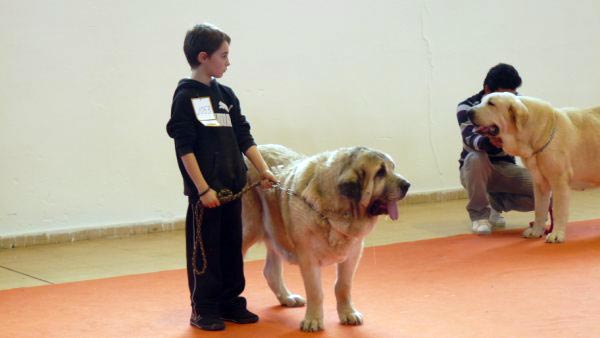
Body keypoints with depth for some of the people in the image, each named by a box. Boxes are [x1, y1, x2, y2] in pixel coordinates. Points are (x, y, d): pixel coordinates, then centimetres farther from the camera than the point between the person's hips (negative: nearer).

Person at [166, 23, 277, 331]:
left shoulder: (226, 95, 11)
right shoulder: (185, 97, -8)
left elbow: (244, 137, 14)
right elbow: (184, 147, -12)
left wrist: (264, 170, 5)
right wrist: (203, 189, -16)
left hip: (233, 186, 6)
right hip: (204, 189, -6)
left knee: (232, 246, 11)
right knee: (205, 249, 0)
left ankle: (231, 302, 23)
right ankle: (203, 310, 9)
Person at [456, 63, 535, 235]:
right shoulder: (467, 107, -15)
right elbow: (470, 139, -33)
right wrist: (490, 142, -56)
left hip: (504, 168, 3)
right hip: (475, 169, -3)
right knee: (476, 158, -38)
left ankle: (496, 203, 7)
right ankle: (479, 213, -18)